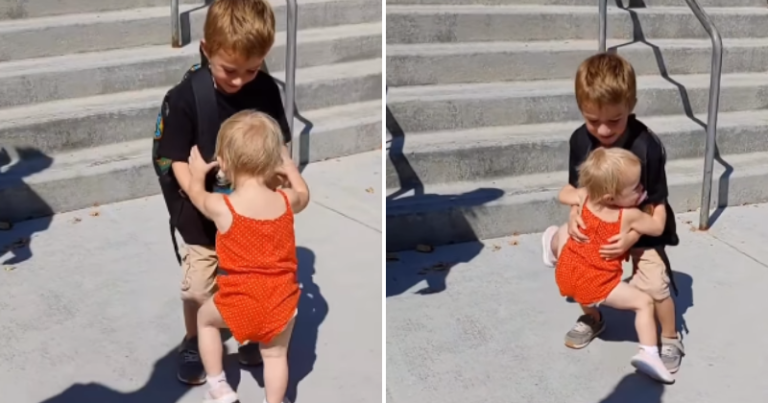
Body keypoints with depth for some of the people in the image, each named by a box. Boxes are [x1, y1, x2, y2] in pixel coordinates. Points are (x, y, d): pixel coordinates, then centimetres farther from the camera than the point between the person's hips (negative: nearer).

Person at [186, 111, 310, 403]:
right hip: (282, 300, 2)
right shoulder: (286, 201, -9)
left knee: (205, 318, 27)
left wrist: (197, 172, 29)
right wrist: (290, 167, 32)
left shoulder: (223, 207, -16)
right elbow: (303, 196, 19)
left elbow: (197, 195, 9)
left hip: (240, 301, -2)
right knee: (276, 354, 21)